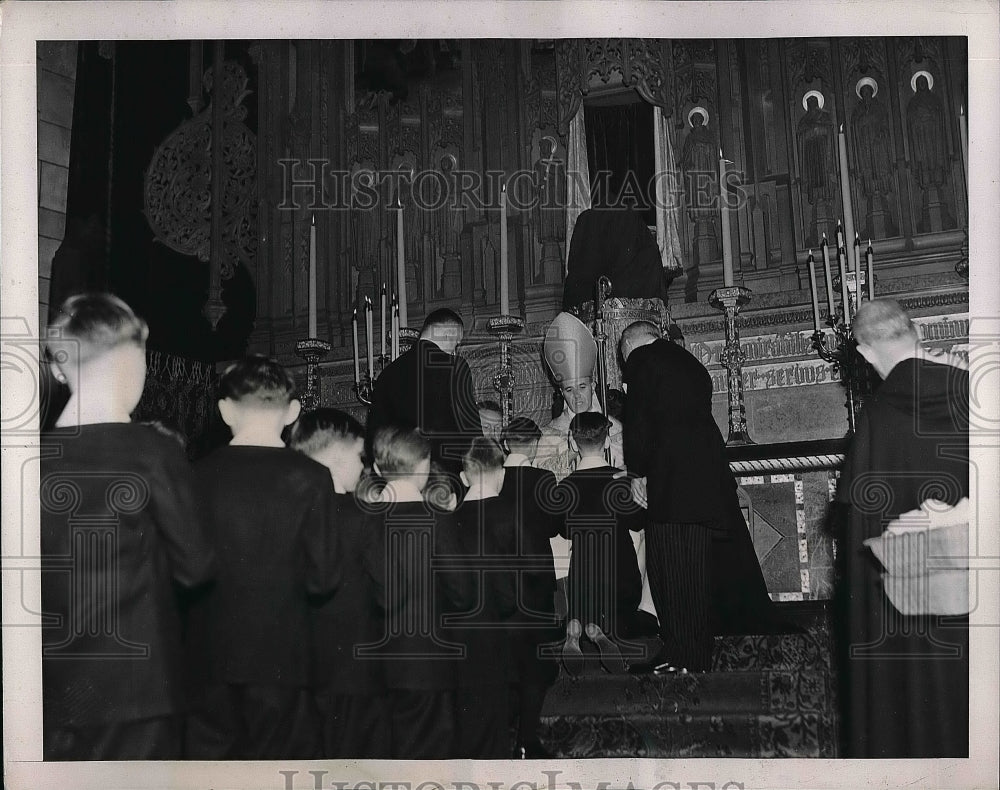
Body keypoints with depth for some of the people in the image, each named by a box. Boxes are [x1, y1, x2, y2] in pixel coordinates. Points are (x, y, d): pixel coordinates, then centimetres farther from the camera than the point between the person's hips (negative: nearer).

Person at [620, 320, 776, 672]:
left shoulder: (641, 359, 0)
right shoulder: (689, 361, 21)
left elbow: (638, 419, -6)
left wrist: (637, 472, 5)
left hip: (672, 484, -7)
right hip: (713, 478, 8)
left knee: (676, 580, -1)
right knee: (729, 568, 15)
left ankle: (687, 663, 2)